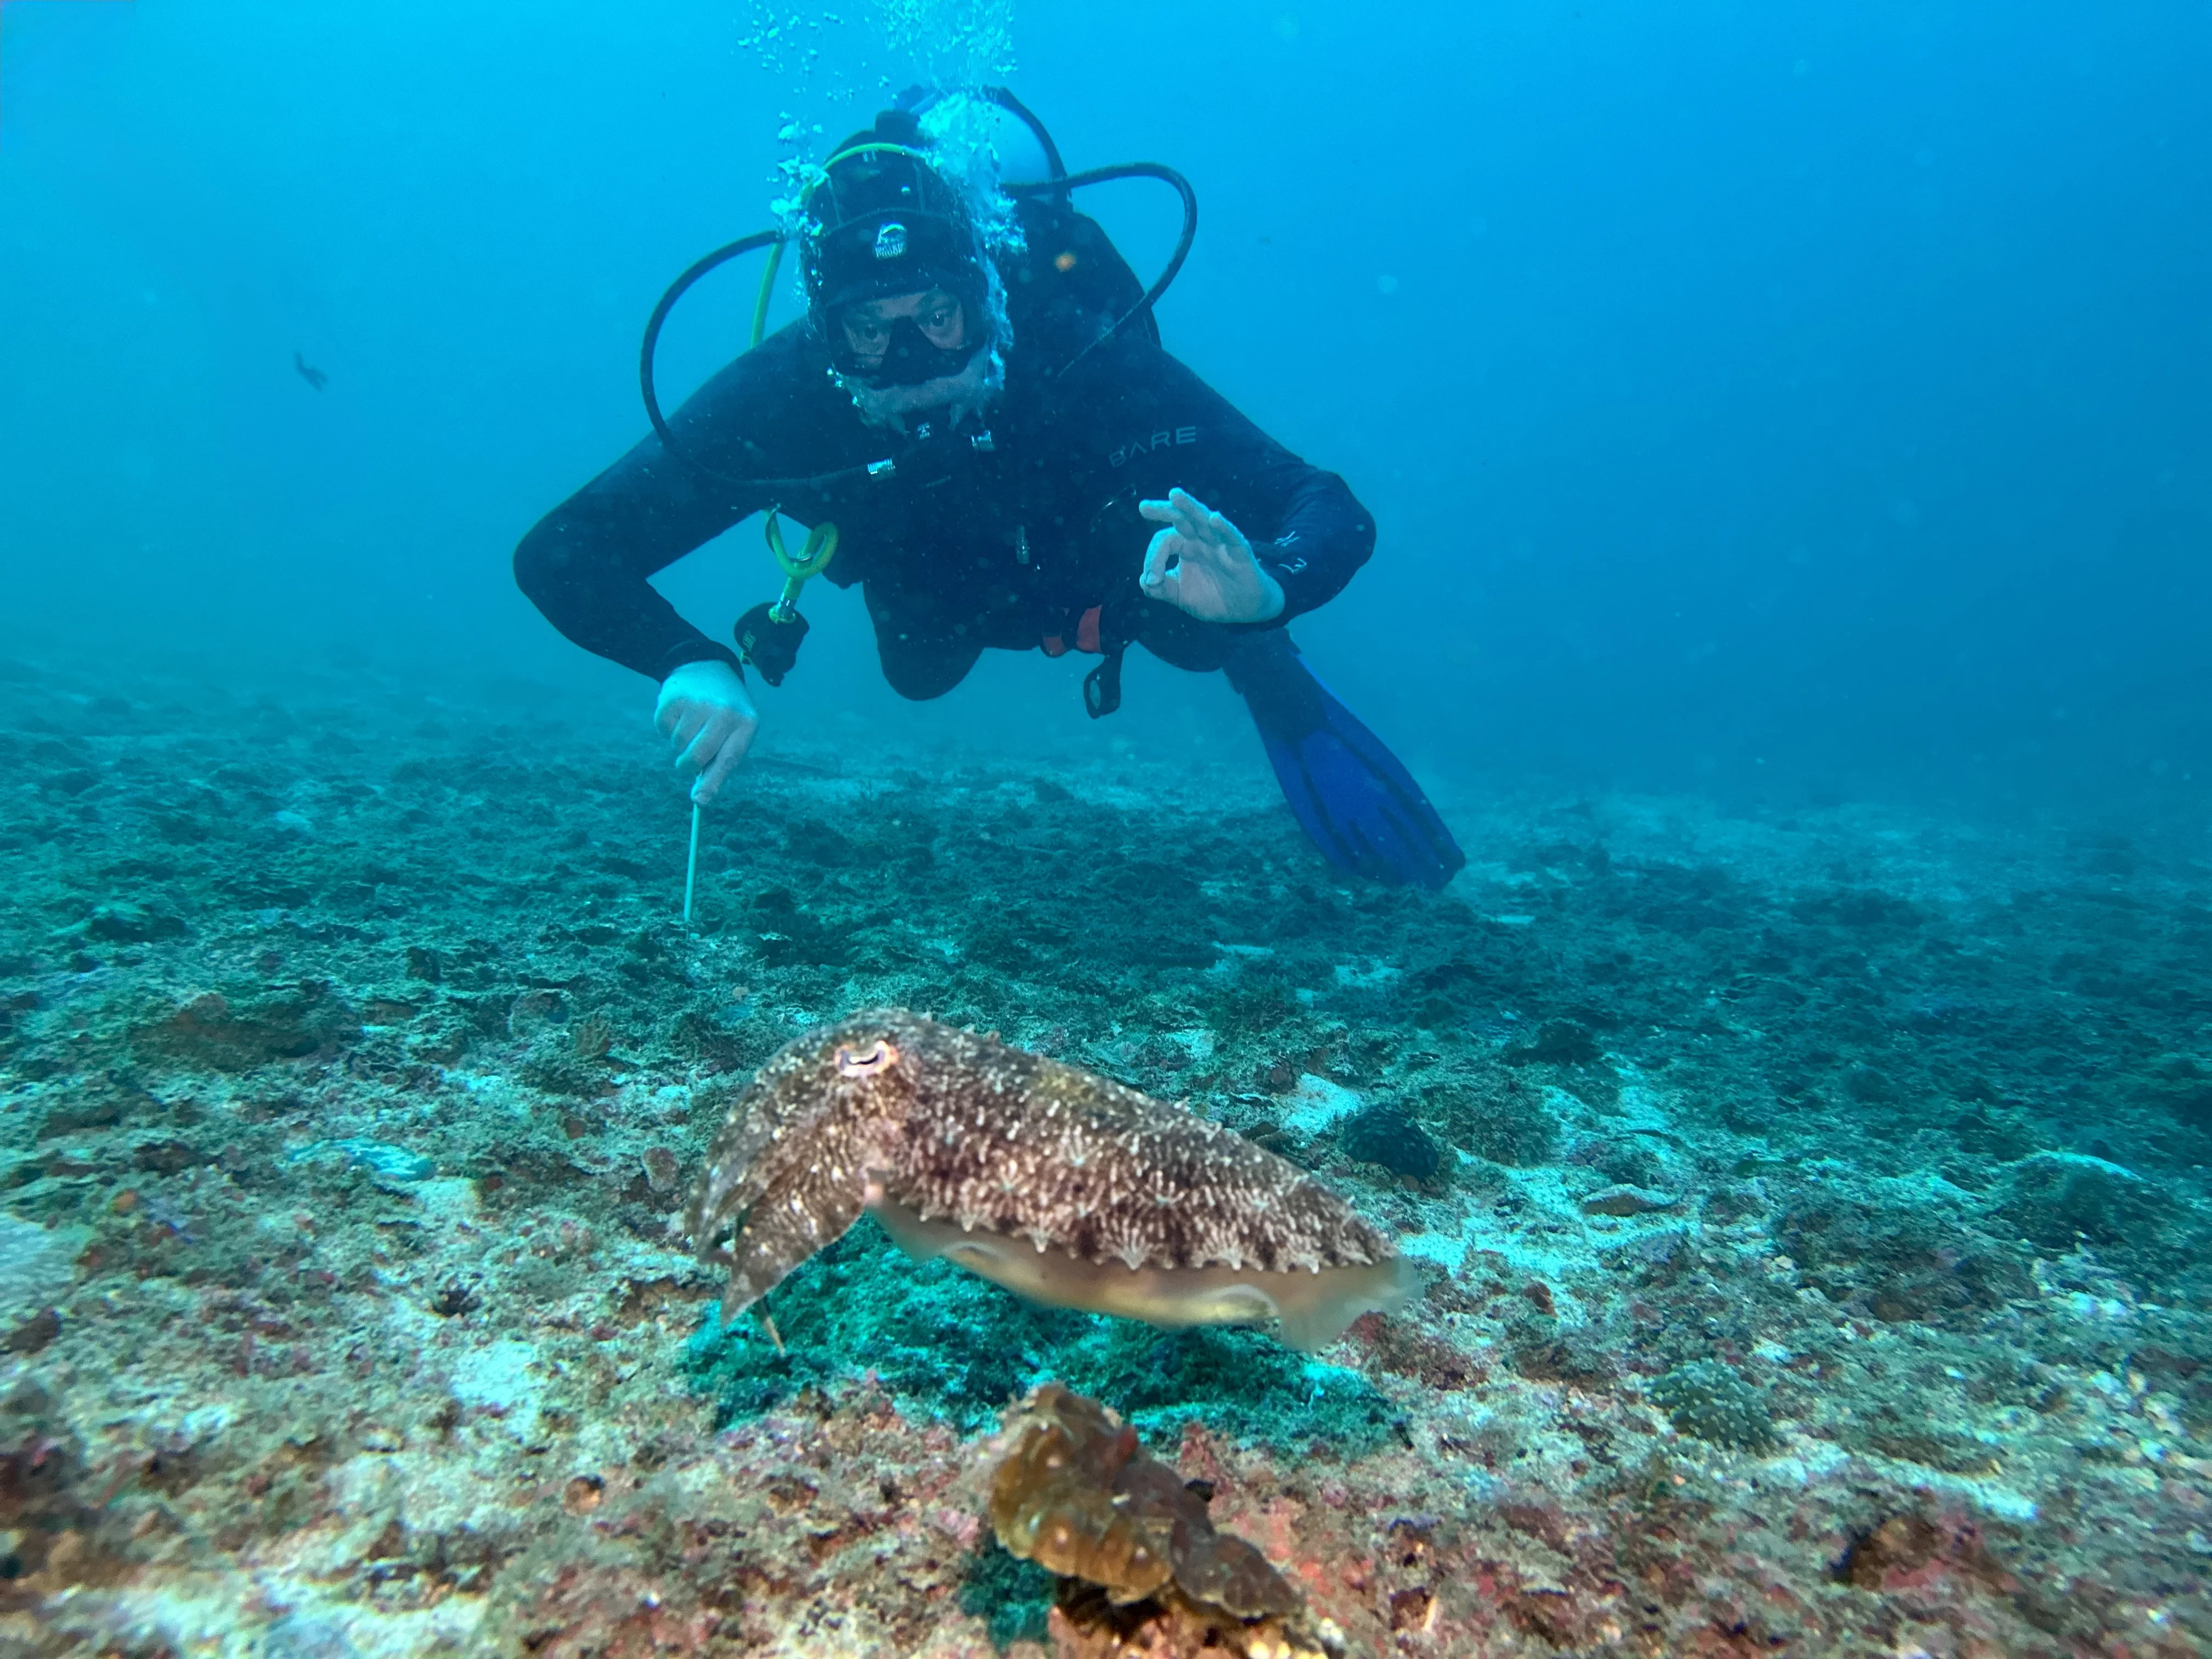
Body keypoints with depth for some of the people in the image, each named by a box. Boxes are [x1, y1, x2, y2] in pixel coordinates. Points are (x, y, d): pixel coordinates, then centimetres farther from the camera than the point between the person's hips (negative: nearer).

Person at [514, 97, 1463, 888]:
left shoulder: (1083, 359, -43)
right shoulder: (784, 396, -39)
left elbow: (1334, 516, -44)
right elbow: (558, 556, -37)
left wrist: (1267, 587, -67)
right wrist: (691, 665, -56)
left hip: (1104, 572, -1)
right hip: (943, 583, 2)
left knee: (1201, 628, -18)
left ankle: (1267, 674, 17)